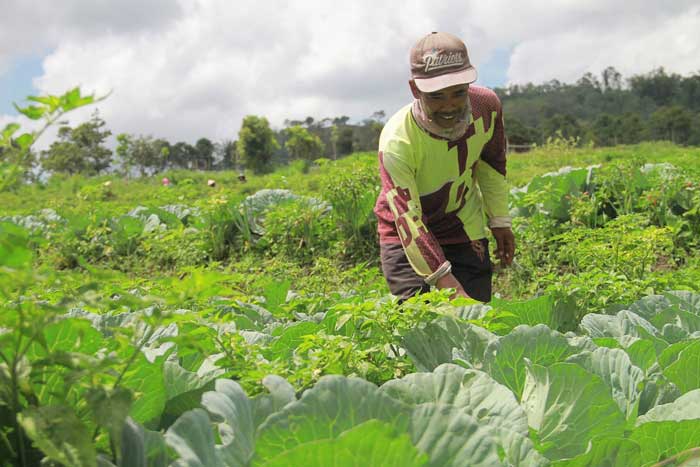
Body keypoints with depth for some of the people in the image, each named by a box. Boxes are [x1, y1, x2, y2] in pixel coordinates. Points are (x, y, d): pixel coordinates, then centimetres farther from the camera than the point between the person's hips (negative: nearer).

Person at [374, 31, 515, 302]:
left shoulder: (486, 106, -18)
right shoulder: (397, 142, -32)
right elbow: (407, 219, -35)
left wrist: (499, 221, 7)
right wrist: (445, 280, -43)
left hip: (465, 228, 4)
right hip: (406, 238, -3)